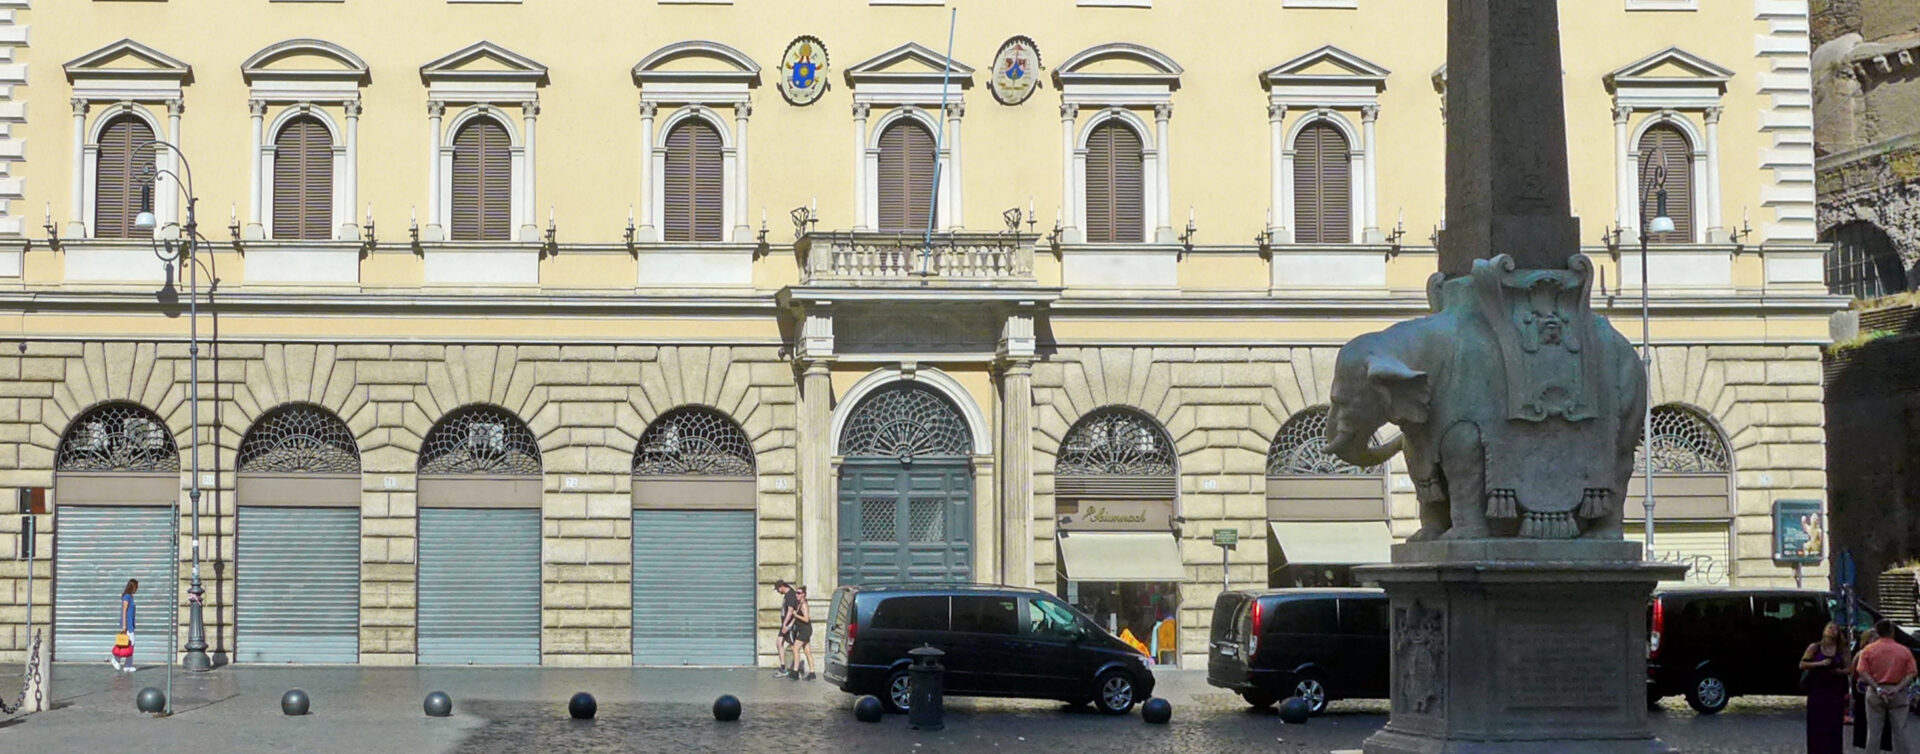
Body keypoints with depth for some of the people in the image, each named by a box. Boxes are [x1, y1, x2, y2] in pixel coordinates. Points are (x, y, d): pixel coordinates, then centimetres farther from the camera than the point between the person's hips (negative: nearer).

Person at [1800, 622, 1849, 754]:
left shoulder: (1841, 650, 6)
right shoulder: (1814, 647, 1)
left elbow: (1848, 669, 7)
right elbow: (1802, 665, -2)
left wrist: (1838, 671, -14)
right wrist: (1819, 664, -14)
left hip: (1835, 691, 1)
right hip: (1817, 690, -1)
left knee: (1833, 726, -1)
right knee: (1816, 725, -2)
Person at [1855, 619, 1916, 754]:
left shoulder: (1869, 649, -1)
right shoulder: (1904, 651, 1)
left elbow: (1863, 672, -10)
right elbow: (1911, 673, -6)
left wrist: (1877, 688, -14)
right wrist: (1898, 688, -14)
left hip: (1875, 692, 0)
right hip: (1898, 694, 0)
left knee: (1873, 730, 5)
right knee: (1899, 730, 4)